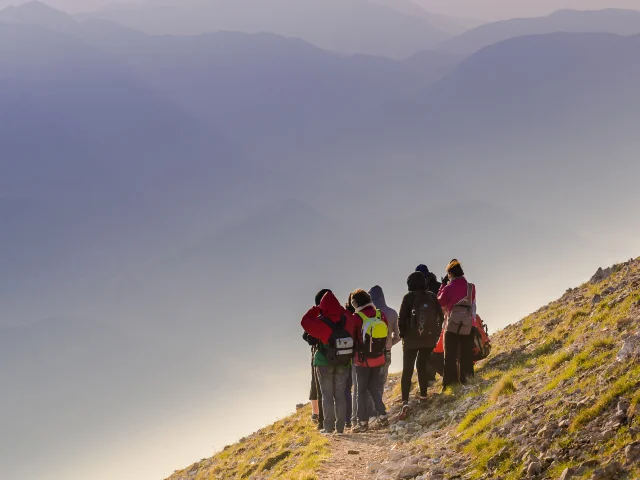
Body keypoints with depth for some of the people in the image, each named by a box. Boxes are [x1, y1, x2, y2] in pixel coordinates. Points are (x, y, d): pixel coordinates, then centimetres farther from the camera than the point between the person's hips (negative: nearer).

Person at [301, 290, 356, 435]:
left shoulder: (321, 324, -18)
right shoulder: (347, 320, -7)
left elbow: (305, 321, -4)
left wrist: (315, 309, 5)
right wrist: (340, 309, 14)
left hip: (325, 363, -3)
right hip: (344, 363, 3)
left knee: (327, 395, 4)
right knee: (340, 394, 11)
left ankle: (329, 427, 1)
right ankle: (340, 427, 10)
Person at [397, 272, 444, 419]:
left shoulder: (409, 297, -9)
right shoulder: (432, 297, 1)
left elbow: (402, 318, -10)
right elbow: (440, 316, 5)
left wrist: (403, 334, 4)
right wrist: (436, 334, 15)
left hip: (411, 340, -3)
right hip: (429, 339, 3)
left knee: (407, 370, -2)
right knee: (422, 366, 22)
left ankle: (405, 402, -16)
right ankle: (423, 396, 21)